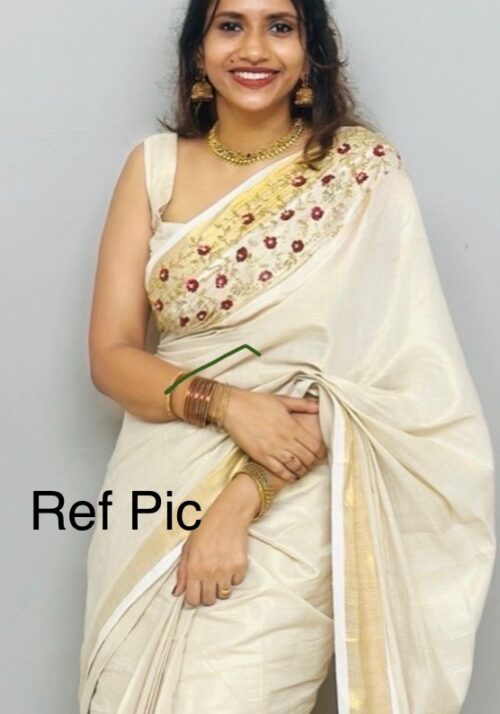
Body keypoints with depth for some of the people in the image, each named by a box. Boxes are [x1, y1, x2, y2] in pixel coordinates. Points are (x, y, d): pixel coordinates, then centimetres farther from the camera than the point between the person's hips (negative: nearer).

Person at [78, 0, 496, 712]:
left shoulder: (363, 170, -5)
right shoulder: (154, 165, 4)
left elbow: (375, 364, -11)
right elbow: (110, 355, 1)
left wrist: (242, 497, -18)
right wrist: (226, 402, -18)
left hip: (287, 507, -3)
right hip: (154, 497, 3)